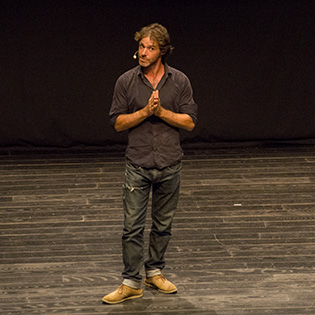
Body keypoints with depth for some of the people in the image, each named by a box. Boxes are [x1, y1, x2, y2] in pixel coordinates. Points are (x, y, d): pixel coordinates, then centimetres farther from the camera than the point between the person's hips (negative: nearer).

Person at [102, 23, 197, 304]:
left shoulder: (179, 81, 0)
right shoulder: (127, 81, -1)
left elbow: (190, 122, -1)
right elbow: (118, 122, -1)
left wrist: (162, 112, -15)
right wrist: (145, 111, -16)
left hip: (170, 165, 1)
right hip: (138, 164, -1)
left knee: (163, 224, 12)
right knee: (132, 226, -5)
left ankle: (155, 272, 27)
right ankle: (131, 283, 0)